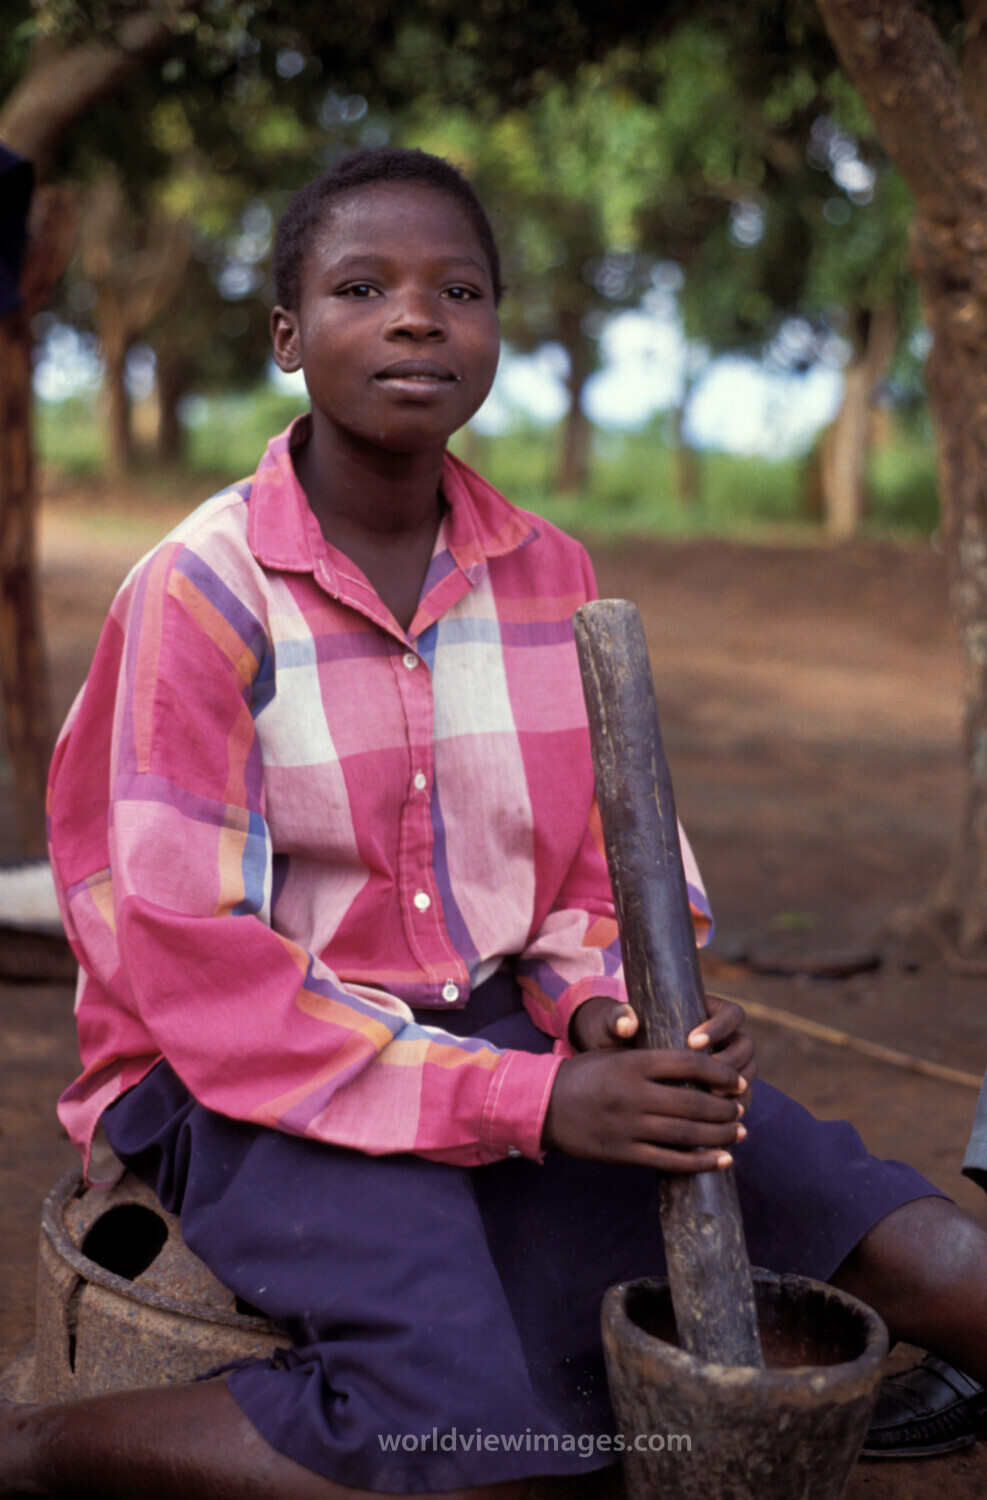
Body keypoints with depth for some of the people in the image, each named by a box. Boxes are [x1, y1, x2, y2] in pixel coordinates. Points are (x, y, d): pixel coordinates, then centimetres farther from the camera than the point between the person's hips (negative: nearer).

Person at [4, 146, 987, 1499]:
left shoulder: (549, 576, 5)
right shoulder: (202, 592, -11)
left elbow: (599, 879, 10)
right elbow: (190, 968, -15)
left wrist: (617, 1019, -15)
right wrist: (531, 1099, -21)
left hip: (497, 1025, 5)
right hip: (242, 1076, -4)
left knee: (824, 1187, -19)